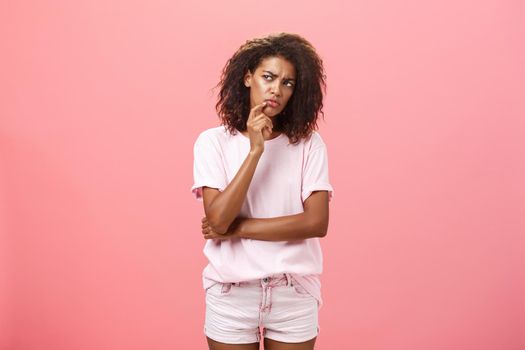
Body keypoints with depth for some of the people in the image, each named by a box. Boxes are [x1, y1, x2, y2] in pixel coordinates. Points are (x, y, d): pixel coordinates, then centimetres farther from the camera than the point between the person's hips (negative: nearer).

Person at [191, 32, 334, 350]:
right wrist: (255, 150, -21)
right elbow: (217, 219, -16)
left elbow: (317, 222, -11)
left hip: (295, 294, 1)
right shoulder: (213, 141, -6)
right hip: (232, 295, 0)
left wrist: (238, 228, -13)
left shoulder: (309, 143, -3)